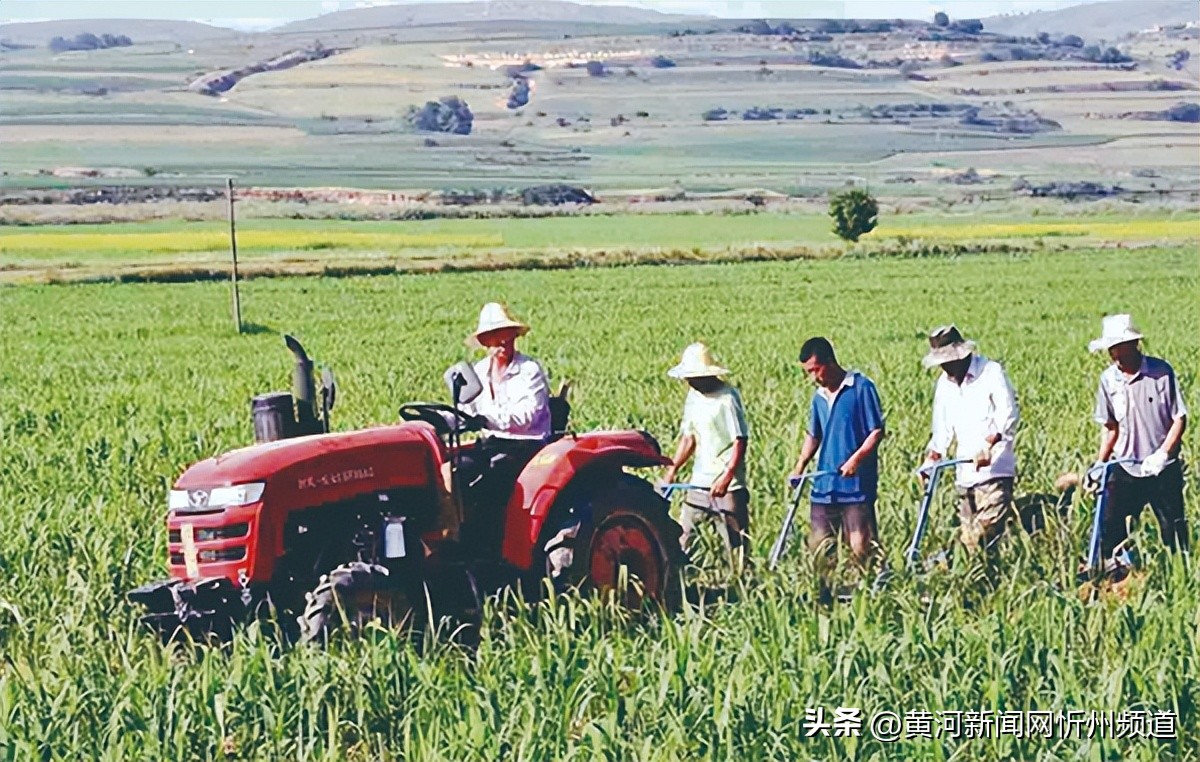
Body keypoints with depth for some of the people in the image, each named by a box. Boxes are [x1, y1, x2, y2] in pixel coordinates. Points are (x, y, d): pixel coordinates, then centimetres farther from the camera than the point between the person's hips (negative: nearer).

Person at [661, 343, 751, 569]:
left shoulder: (727, 398, -12)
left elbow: (740, 441, -16)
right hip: (699, 482, 7)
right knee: (680, 537, 4)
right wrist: (672, 469, 10)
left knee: (736, 544, -3)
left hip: (728, 486, -7)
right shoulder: (694, 396, 10)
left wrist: (726, 478, -25)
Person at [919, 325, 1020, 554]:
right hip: (965, 473, 7)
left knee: (988, 533, -17)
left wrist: (989, 443, -29)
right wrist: (932, 458, 7)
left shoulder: (991, 372, -5)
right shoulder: (944, 383, 15)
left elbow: (1009, 415, -15)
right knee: (968, 539, 2)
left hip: (994, 470, -6)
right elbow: (943, 427, 21)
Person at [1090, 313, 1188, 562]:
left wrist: (1162, 454, -18)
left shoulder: (1161, 372, -9)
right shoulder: (1108, 379, 1)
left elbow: (1179, 419, -7)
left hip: (1162, 469, -3)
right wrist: (1100, 463, 1)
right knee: (1109, 527, -5)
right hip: (1124, 469, 3)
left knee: (1173, 529, 3)